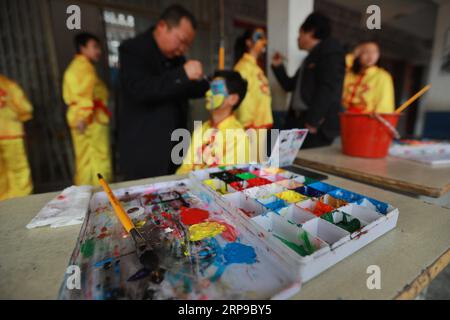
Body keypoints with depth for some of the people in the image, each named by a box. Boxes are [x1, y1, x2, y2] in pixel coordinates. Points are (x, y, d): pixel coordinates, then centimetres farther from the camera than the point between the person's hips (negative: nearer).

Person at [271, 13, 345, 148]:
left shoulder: (330, 51, -1)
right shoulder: (310, 58, 24)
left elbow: (328, 88, -14)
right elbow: (290, 85, 29)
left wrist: (313, 120, -20)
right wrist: (278, 66, 21)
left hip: (318, 123, -8)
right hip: (299, 120, 8)